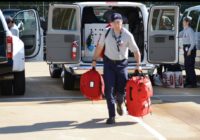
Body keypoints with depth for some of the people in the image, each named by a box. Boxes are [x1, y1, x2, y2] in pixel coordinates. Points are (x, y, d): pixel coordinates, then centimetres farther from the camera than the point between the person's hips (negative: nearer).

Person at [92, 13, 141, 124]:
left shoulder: (127, 35, -11)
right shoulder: (106, 33, -6)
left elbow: (136, 51, -6)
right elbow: (100, 46, 8)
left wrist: (138, 64, -13)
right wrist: (95, 60, 11)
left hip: (122, 64, -1)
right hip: (109, 63, 1)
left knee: (122, 89, 1)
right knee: (109, 90, -5)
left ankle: (119, 104, 38)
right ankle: (112, 116, 1)